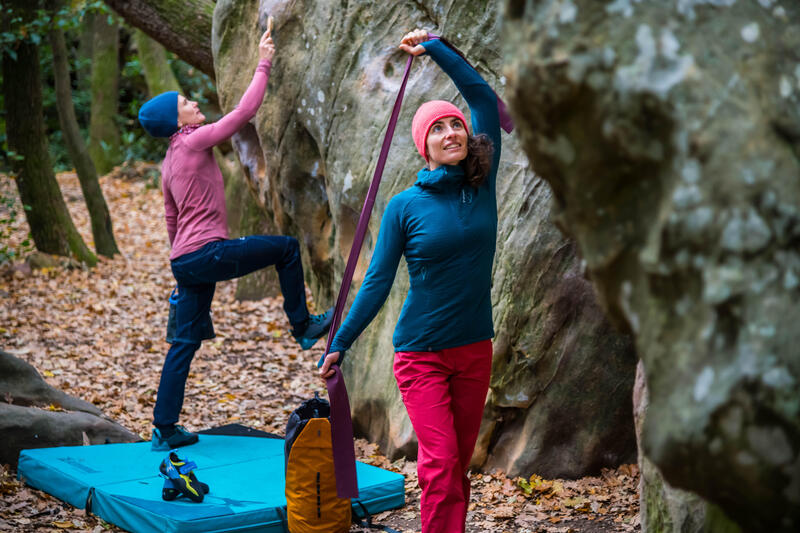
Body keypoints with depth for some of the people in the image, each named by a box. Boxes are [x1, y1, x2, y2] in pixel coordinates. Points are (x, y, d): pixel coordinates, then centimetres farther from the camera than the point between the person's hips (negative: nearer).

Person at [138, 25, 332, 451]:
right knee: (286, 247, 4)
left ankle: (164, 429, 13)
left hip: (184, 261, 9)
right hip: (208, 252, -9)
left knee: (185, 342, 11)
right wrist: (263, 65, -1)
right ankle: (302, 325, 14)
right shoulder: (193, 142, -7)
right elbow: (244, 111, -9)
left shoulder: (170, 162, 20)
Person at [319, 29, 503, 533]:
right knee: (440, 461, -12)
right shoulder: (405, 206, -6)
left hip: (475, 349, 3)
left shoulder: (482, 185, 1)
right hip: (422, 352, -3)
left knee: (460, 463, 10)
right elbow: (377, 282, -2)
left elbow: (484, 96, 1)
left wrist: (435, 47, 6)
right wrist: (340, 345, -3)